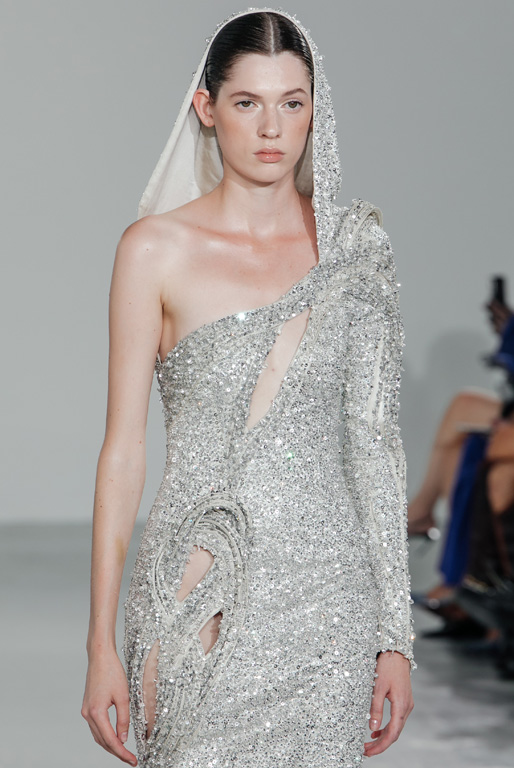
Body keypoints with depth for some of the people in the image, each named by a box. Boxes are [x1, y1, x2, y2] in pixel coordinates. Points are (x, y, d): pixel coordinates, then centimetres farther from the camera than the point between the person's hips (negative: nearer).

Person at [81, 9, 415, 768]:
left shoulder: (356, 246, 4)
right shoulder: (158, 248, -3)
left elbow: (375, 441, 6)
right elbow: (124, 448, -2)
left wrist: (396, 636, 3)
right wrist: (102, 643, -6)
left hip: (328, 589, 2)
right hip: (198, 593, -2)